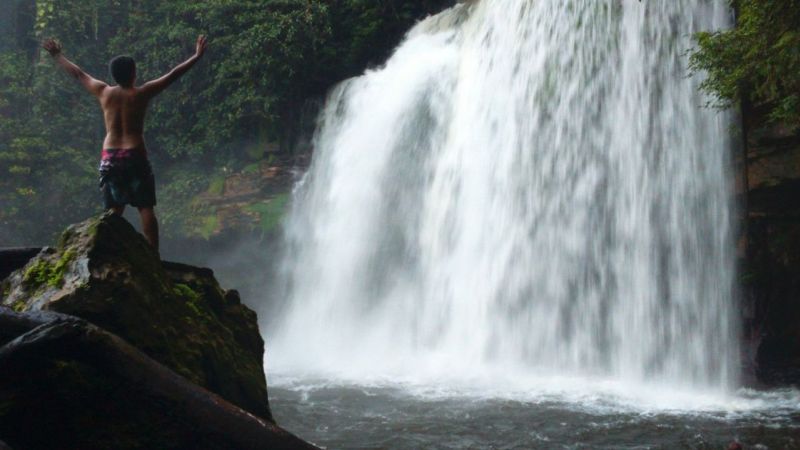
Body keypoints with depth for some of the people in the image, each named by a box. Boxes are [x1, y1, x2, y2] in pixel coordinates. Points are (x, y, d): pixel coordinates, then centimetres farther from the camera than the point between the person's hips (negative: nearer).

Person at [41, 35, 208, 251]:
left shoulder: (104, 92, 4)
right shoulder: (141, 93, -5)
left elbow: (78, 74, 18)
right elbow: (173, 75, -2)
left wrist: (57, 55, 32)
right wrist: (196, 57, 3)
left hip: (110, 157, 4)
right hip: (135, 156, -4)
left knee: (114, 210, 9)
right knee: (146, 208, -3)